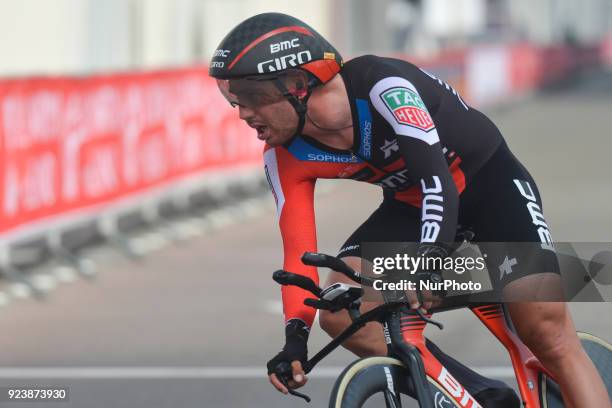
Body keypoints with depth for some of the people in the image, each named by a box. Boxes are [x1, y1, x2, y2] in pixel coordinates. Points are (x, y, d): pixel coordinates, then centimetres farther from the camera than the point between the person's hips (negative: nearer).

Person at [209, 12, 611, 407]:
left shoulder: (381, 86, -32)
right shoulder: (286, 159, -15)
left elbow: (437, 178, -41)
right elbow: (299, 251, -14)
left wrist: (432, 257, -56)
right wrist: (296, 336, -29)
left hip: (489, 180, -6)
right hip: (410, 202, 6)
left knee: (549, 332, -21)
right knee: (339, 312, -16)